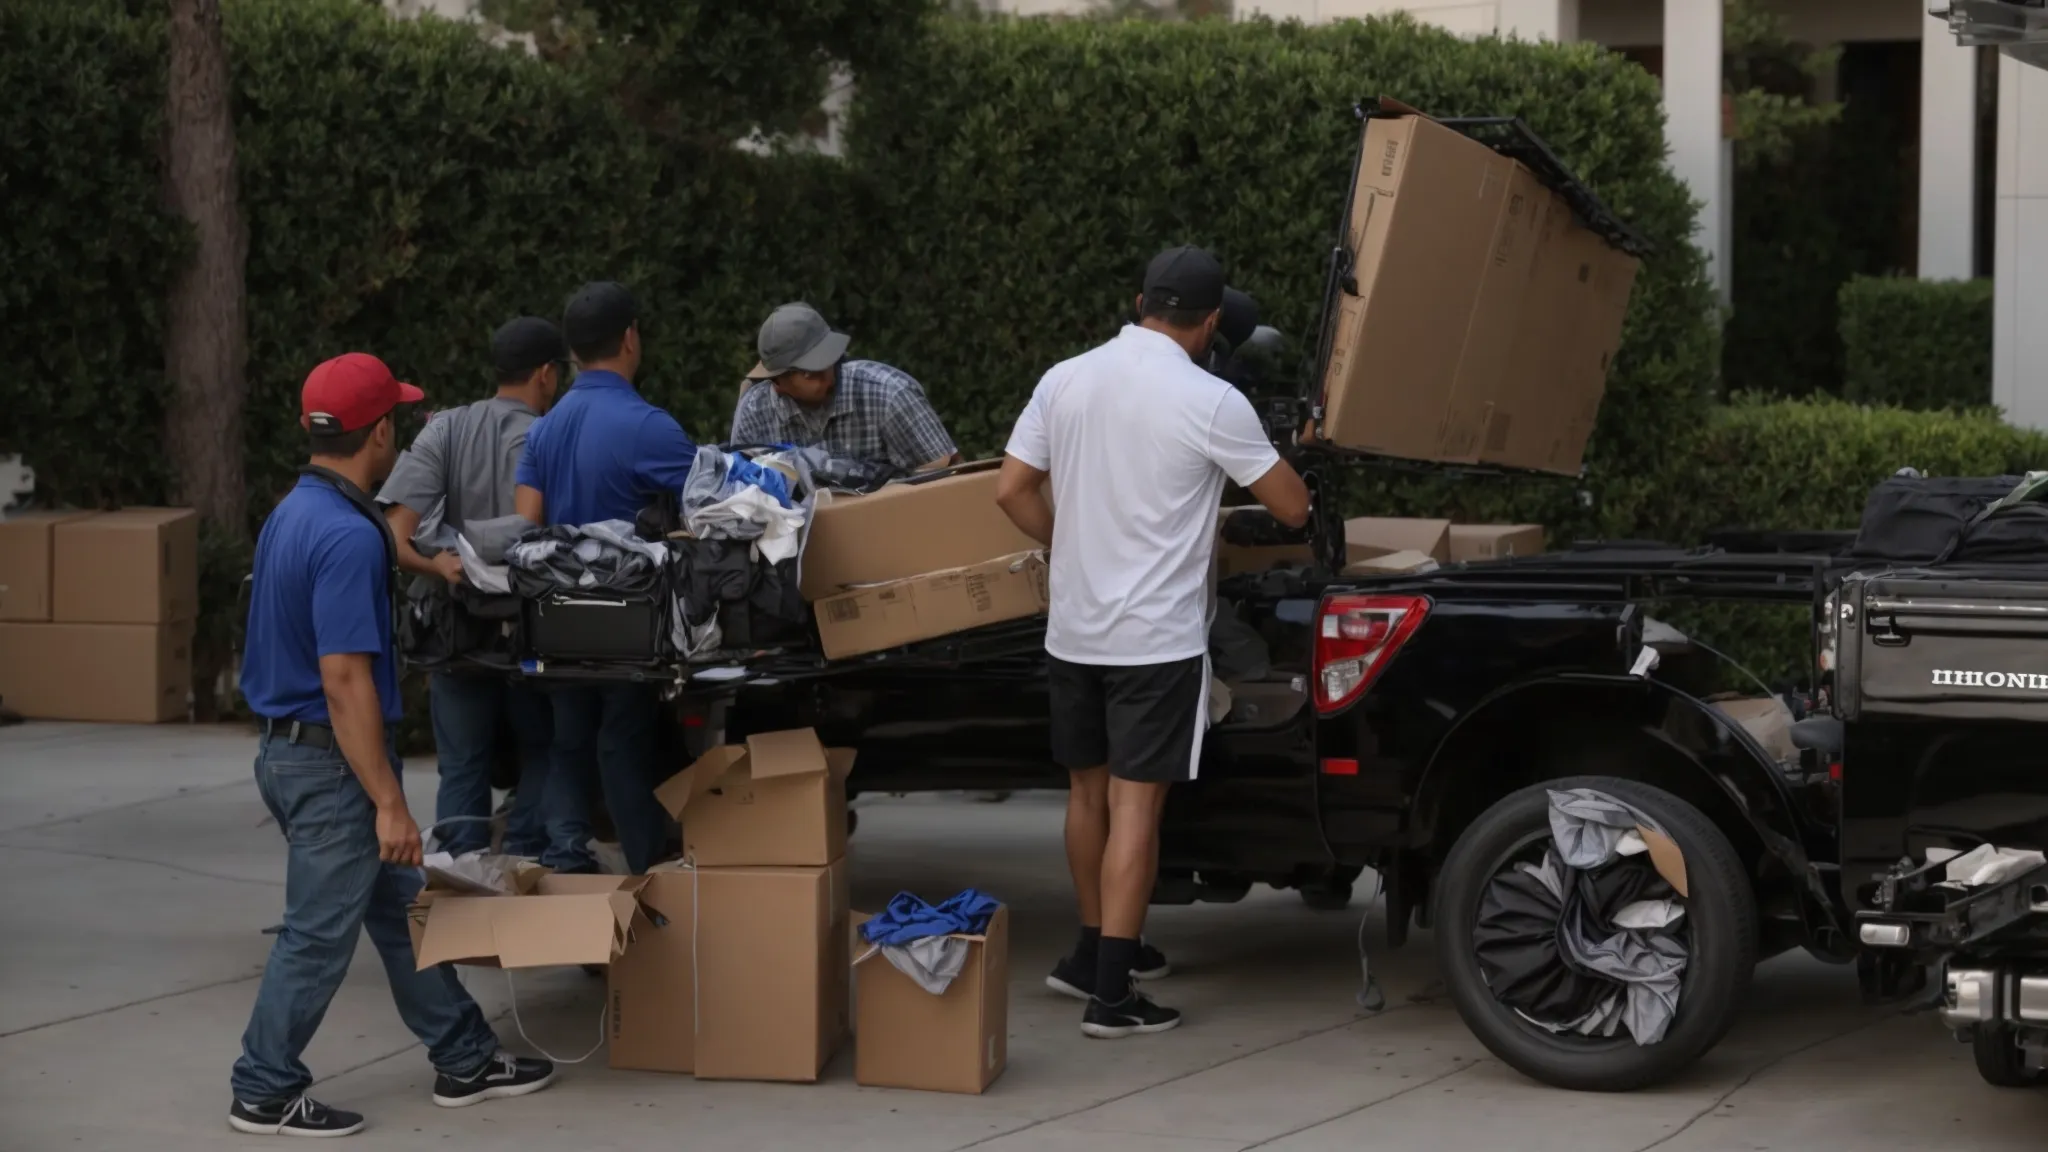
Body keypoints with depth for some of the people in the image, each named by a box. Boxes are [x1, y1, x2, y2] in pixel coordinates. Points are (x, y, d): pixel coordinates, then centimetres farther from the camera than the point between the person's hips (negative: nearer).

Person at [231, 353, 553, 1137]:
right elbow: (343, 678, -26)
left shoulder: (293, 515, 7)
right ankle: (266, 1095, 10)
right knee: (320, 934, 0)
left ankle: (465, 1060, 26)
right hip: (331, 759, -10)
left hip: (289, 746, 10)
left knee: (399, 907, 17)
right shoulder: (348, 537, -24)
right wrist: (388, 801, -23)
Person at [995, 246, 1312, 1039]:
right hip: (1157, 638, -5)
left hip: (1073, 630, 5)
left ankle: (1097, 951, 31)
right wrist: (1292, 468, 19)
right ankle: (1111, 994, -5)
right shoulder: (1210, 403, -13)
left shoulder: (1065, 381, 1)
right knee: (1135, 804, -4)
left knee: (1088, 791, 18)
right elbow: (1291, 508, -4)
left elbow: (1011, 491, 3)